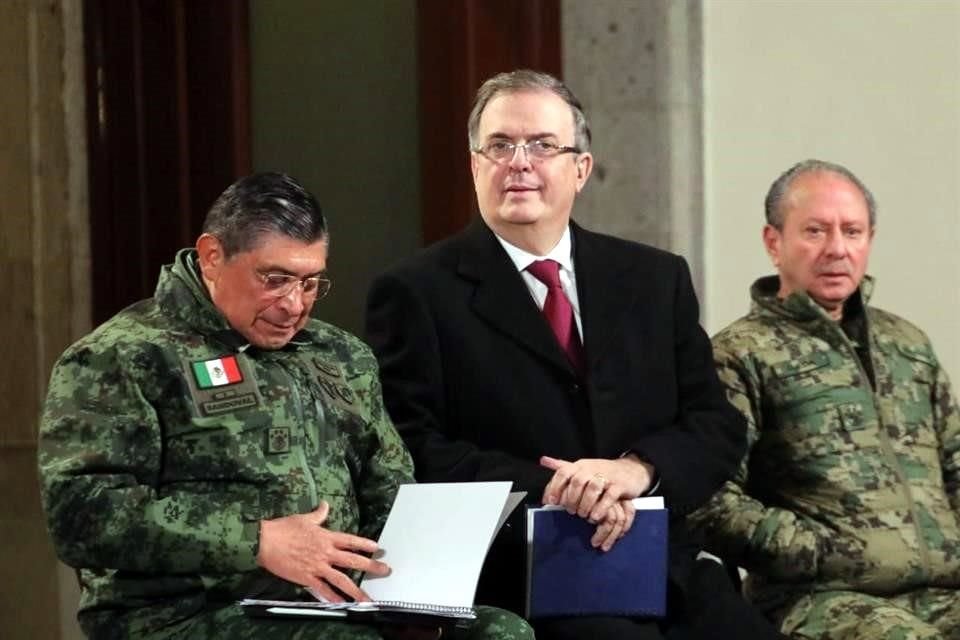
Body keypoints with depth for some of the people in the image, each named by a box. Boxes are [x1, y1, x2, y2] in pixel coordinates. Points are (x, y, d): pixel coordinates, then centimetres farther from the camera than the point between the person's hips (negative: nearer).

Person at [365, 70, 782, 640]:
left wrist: (638, 469, -11)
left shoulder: (656, 279, 16)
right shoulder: (417, 294, 4)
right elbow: (415, 455, -5)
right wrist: (548, 489, -18)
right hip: (514, 578, -4)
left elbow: (719, 426, 10)